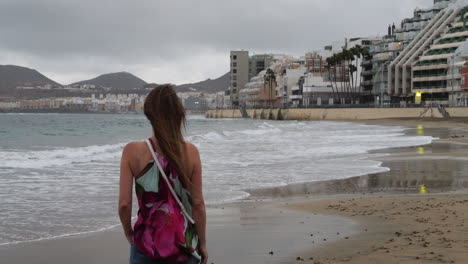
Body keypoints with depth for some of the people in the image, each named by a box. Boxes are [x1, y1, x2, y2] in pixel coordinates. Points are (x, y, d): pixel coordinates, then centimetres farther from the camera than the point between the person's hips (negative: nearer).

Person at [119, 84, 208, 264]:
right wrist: (202, 242, 8)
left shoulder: (132, 151, -10)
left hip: (147, 243, -1)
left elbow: (124, 204, -10)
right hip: (182, 243, 1)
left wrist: (128, 233, 9)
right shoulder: (190, 152, -7)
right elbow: (198, 204, -5)